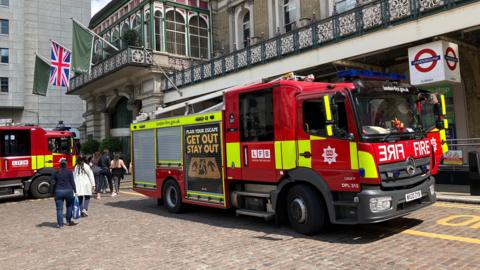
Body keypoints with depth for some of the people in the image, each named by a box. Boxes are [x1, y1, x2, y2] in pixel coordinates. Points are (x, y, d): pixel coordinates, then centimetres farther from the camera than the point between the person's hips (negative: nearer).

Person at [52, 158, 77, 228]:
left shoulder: (56, 173, 2)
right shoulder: (69, 172, -3)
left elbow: (54, 183, 4)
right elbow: (72, 182, -3)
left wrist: (53, 192, 12)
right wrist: (75, 190, 3)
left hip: (58, 192, 1)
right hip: (68, 191, 0)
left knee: (59, 209, 4)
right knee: (69, 206, 18)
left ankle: (60, 224, 4)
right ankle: (69, 221, 21)